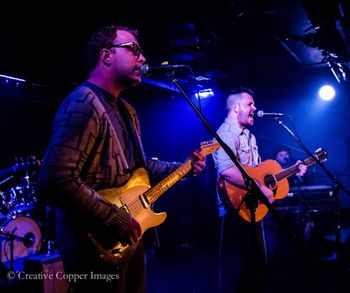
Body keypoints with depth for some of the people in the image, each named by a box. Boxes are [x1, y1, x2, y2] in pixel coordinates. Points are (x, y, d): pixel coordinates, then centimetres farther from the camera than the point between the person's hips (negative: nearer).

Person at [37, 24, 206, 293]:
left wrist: (183, 168, 10)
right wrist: (117, 218, -24)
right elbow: (56, 181, -31)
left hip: (128, 238, 10)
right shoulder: (84, 103, -20)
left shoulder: (126, 110, 13)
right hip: (98, 246, -10)